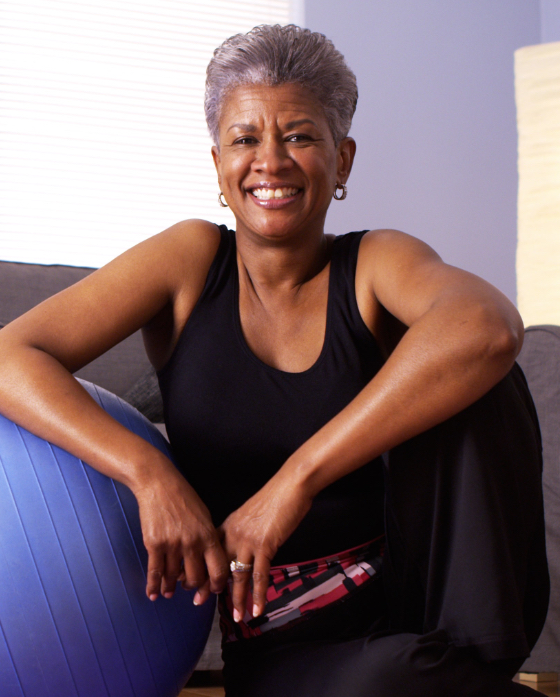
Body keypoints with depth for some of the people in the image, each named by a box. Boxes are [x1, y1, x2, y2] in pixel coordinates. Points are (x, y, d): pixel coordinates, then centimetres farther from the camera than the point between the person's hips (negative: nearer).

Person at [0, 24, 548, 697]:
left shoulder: (377, 264, -3)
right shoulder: (191, 261, 1)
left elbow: (490, 326, -28)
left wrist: (295, 480, -34)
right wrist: (151, 475, -25)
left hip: (415, 590, 2)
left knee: (470, 372, -21)